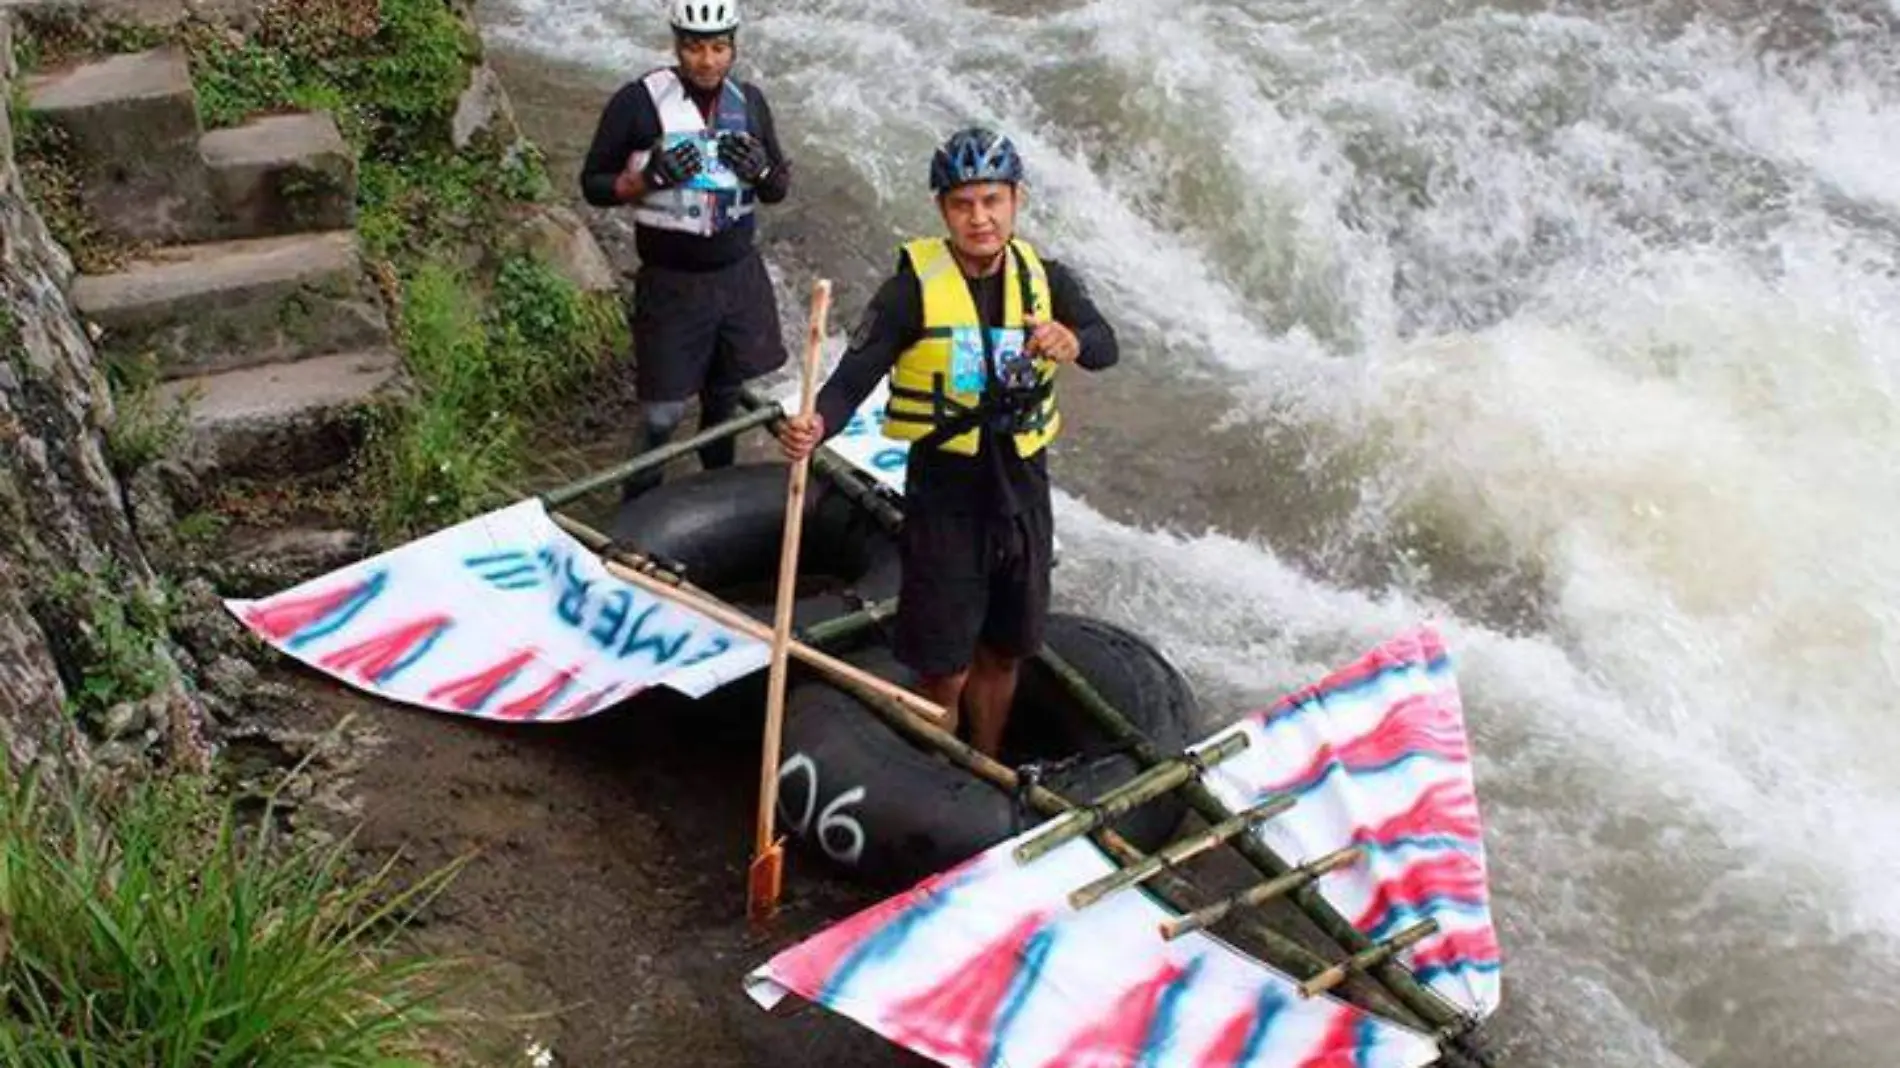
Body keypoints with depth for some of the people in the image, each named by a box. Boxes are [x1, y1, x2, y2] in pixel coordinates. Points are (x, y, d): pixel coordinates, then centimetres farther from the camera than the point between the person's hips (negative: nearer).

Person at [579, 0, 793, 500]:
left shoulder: (748, 101, 2)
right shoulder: (638, 101, -12)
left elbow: (778, 190, 10)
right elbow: (593, 185, -5)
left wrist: (761, 170, -13)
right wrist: (650, 178, -23)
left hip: (740, 275, 4)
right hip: (671, 284, -4)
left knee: (727, 397, 15)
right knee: (663, 412, -2)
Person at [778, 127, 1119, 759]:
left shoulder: (1044, 278, -1)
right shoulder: (915, 287, -12)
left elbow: (1106, 345, -13)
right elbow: (854, 377, -18)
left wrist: (1074, 342, -37)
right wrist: (816, 427, -39)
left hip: (1022, 489, 4)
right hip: (944, 497, -4)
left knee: (1002, 655, 19)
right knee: (945, 671, 0)